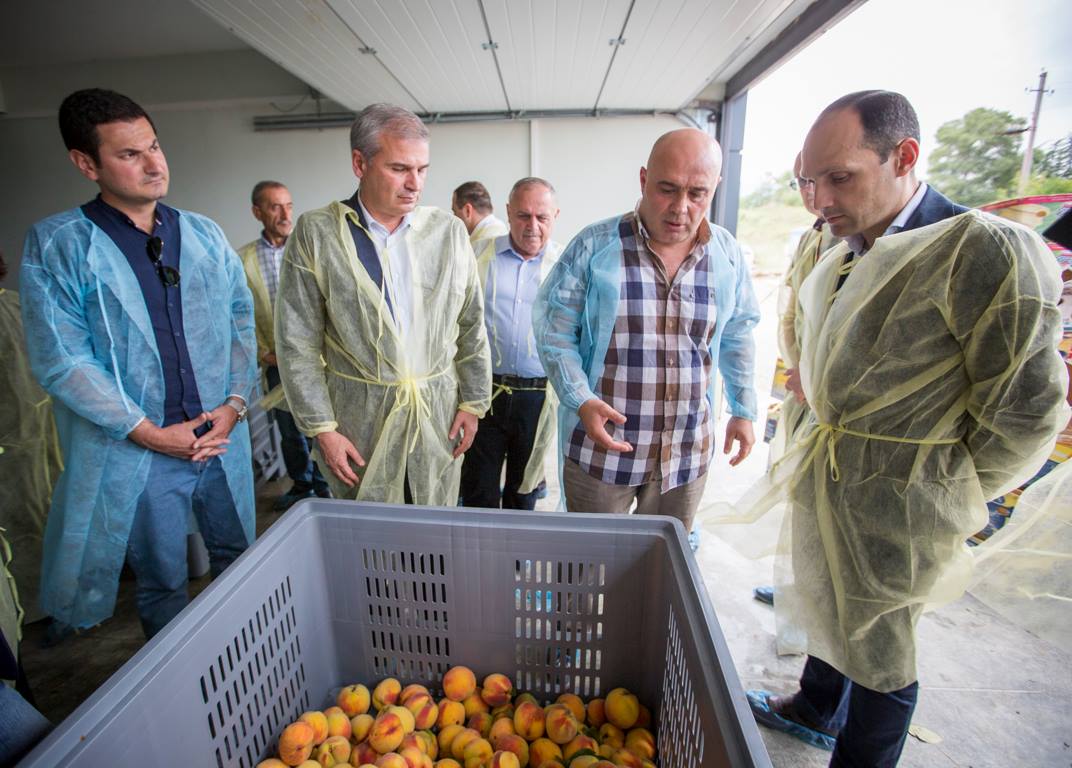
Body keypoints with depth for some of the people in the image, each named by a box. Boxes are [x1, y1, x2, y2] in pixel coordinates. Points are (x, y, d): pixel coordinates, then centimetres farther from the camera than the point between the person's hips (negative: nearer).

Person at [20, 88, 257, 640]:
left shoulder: (203, 234, 5)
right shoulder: (54, 245, -5)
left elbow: (241, 319, 6)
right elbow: (59, 361, -9)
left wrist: (235, 402, -6)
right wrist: (150, 433, -14)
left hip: (222, 435, 3)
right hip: (138, 451, -3)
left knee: (240, 559, 18)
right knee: (161, 582, 15)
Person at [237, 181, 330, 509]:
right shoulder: (242, 258, 3)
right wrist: (265, 353, -2)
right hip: (276, 362, 2)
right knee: (289, 430, 15)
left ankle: (324, 487, 23)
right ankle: (301, 485, 33)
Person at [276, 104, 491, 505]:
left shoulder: (449, 230, 1)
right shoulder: (315, 233, -4)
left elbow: (471, 327, 5)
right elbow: (298, 344, -3)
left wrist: (473, 402, 4)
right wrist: (322, 428, -5)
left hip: (440, 413, 2)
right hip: (359, 419, -1)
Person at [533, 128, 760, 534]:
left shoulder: (729, 253, 2)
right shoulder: (593, 246, -9)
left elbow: (738, 336, 13)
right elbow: (555, 331, -7)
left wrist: (743, 409, 14)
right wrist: (581, 401, -18)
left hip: (688, 453, 3)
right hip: (600, 446, -2)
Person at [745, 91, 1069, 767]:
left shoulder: (986, 250, -19)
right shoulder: (843, 261, 4)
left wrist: (946, 501, -6)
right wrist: (817, 451, 12)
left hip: (893, 508, -7)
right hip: (825, 483, 8)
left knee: (881, 655, 14)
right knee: (832, 608, 28)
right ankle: (815, 710, 53)